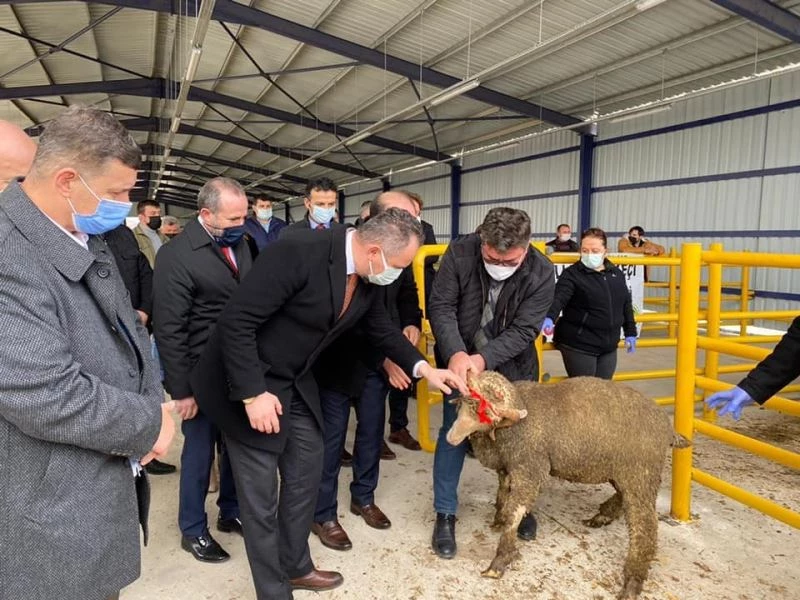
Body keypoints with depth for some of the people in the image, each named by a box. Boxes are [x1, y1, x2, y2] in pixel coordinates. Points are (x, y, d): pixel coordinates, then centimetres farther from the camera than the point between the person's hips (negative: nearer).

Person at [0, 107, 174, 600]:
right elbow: (49, 398, -31)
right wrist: (151, 424, -15)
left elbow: (128, 328, 12)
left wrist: (155, 403, -5)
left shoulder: (87, 239, 5)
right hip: (56, 515, -8)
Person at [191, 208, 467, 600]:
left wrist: (422, 367, 3)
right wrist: (253, 393, -27)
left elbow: (380, 328, 12)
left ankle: (295, 566, 41)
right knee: (261, 497, 3)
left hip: (296, 383, 8)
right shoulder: (296, 253, -30)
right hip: (251, 385, -8)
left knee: (305, 475, 18)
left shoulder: (368, 278, -5)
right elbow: (235, 321, -29)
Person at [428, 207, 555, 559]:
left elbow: (524, 330, -22)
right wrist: (455, 353, -35)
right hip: (460, 360, -1)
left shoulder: (541, 272, -21)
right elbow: (441, 307, -20)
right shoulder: (459, 253, -23)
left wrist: (484, 358, -35)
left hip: (511, 365, 1)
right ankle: (445, 514, 16)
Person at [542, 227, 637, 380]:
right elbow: (558, 298, -25)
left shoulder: (617, 273, 9)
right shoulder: (572, 273, -9)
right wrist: (549, 318, -44)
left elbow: (626, 305, 17)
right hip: (578, 345, -5)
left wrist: (630, 333, 16)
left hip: (609, 346, 6)